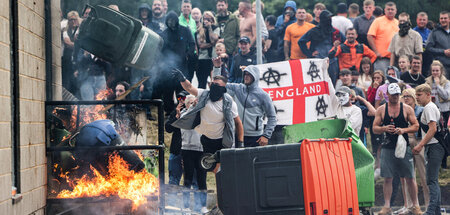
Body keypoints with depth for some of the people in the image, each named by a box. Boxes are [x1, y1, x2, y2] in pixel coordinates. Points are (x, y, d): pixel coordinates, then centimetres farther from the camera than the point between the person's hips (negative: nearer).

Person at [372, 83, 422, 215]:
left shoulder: (407, 109, 4)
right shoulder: (381, 110, 6)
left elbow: (416, 126, 4)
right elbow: (375, 128, 6)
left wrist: (404, 130, -14)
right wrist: (384, 128, -14)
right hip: (387, 148, 1)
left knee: (410, 178, 1)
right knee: (387, 178, 1)